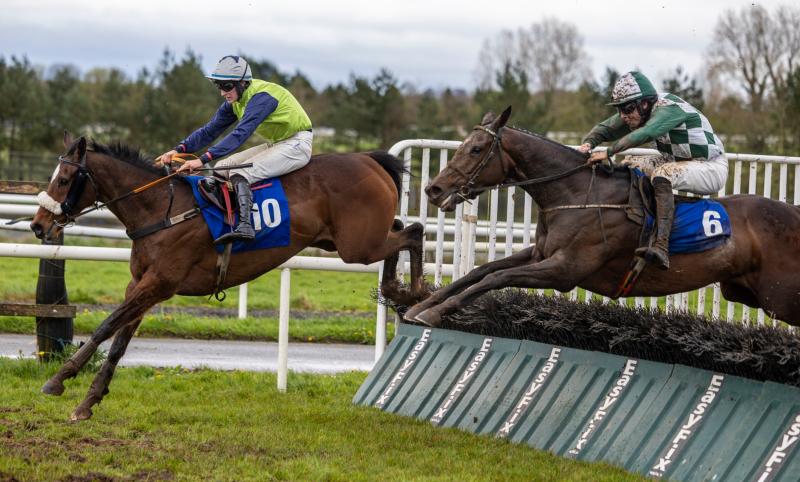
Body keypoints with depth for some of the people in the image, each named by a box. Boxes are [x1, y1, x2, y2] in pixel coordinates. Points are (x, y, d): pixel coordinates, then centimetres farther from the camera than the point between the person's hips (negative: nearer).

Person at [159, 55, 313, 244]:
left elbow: (240, 134, -36)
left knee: (239, 173, -26)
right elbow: (210, 130, 5)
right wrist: (180, 149, -11)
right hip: (274, 144, 10)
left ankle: (244, 226, -39)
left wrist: (203, 159, -42)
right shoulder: (235, 101, 2)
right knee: (222, 168, 3)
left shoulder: (262, 97, -27)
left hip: (297, 145, -10)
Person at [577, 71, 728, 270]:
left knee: (662, 175, -34)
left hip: (712, 169, -9)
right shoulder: (636, 112, -2)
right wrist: (588, 144, -21)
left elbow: (646, 133, -43)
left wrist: (608, 152, -47)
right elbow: (604, 128, 1)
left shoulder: (669, 109, -27)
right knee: (629, 164, 2)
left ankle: (661, 247, -47)